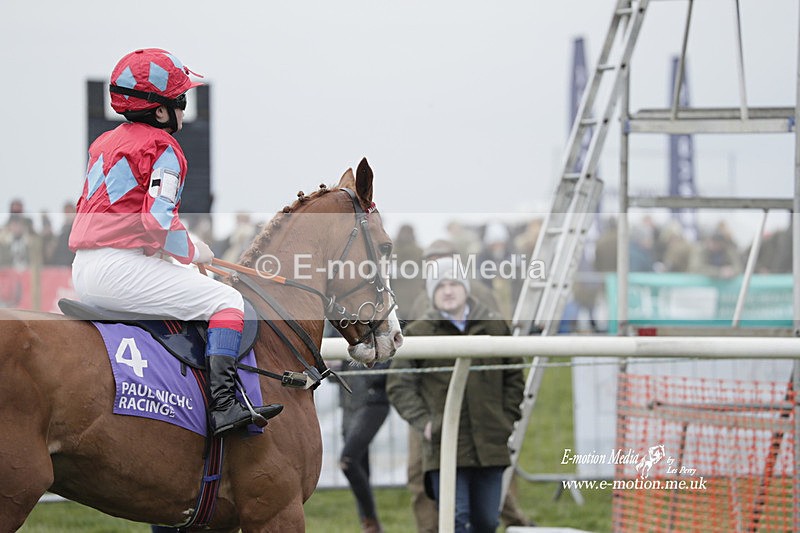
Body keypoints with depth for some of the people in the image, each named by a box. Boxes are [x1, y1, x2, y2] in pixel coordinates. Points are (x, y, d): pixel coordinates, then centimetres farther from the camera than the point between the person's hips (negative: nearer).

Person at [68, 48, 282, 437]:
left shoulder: (104, 143, 20)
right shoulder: (163, 149, -8)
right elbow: (159, 221, -20)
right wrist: (193, 253, -2)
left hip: (83, 271, 10)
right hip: (122, 268, -10)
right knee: (226, 300, -8)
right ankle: (223, 406, -24)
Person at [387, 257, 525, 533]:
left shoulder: (494, 326, 9)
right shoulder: (417, 333, 1)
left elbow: (514, 377, 17)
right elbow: (398, 385, 5)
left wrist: (507, 418, 8)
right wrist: (423, 422, -6)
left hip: (490, 445, 3)